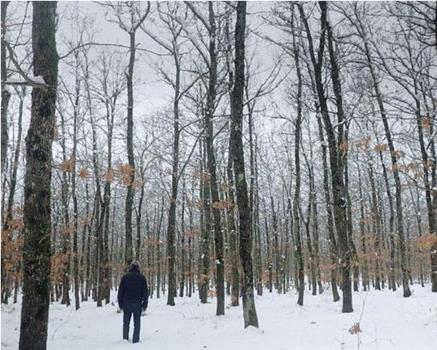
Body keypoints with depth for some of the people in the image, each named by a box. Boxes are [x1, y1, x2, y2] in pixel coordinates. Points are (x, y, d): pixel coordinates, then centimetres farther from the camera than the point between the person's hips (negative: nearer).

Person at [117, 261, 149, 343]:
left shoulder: (125, 277, 2)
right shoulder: (142, 278, -1)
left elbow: (120, 292, 4)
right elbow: (145, 292, 0)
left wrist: (120, 304, 10)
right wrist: (145, 304, 6)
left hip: (126, 304, 1)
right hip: (137, 304, -1)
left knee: (126, 323, 12)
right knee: (137, 323, 4)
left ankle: (125, 339, 12)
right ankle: (135, 340, 0)